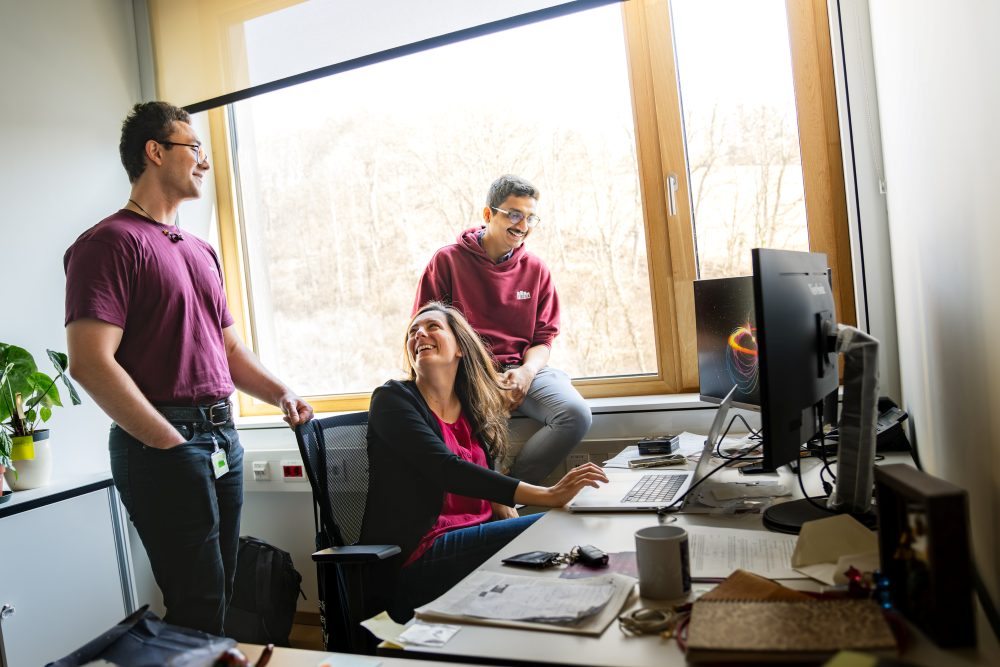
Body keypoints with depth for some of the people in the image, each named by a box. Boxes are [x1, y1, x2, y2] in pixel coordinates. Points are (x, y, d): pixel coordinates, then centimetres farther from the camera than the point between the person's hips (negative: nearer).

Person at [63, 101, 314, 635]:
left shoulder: (202, 252, 18)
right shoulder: (111, 242, -8)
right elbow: (90, 363, -18)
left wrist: (281, 393, 6)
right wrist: (171, 443, -17)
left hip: (223, 439, 8)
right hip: (163, 445, -8)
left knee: (221, 597, 16)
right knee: (199, 610, 0)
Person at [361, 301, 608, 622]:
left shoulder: (473, 410, 15)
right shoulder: (392, 399, -5)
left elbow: (488, 488, 14)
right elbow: (446, 469, -20)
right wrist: (547, 495, -28)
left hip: (474, 535, 6)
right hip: (414, 558, -6)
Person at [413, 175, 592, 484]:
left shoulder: (535, 269, 13)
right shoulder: (447, 261, 5)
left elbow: (543, 338, 11)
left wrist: (526, 372, -11)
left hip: (520, 369, 4)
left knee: (576, 414, -25)